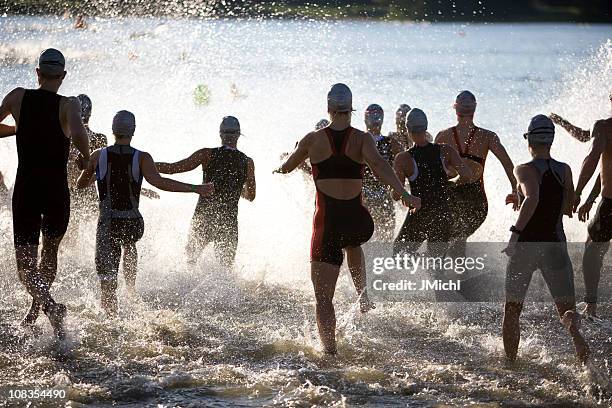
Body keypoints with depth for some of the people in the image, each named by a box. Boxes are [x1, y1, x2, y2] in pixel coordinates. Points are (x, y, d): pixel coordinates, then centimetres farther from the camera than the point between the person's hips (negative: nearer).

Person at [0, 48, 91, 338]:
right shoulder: (68, 105, -8)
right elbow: (78, 135, -25)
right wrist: (88, 160, -6)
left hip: (26, 188, 0)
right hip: (57, 190, 0)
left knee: (25, 261, -3)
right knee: (50, 252, 23)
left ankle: (48, 304, -29)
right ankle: (35, 309, 28)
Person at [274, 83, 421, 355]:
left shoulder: (313, 140, -1)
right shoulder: (362, 139, -3)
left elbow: (287, 167, 15)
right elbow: (378, 165, -21)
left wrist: (279, 169, 38)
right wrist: (403, 194, -28)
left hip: (326, 220, -2)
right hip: (357, 219, 2)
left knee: (323, 295, 1)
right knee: (353, 244, 41)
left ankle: (329, 348, -11)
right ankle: (363, 296, 31)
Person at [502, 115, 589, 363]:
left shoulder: (525, 170, -9)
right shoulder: (564, 171, 5)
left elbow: (532, 199, -27)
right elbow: (568, 207, 13)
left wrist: (515, 232, -25)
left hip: (525, 245, -2)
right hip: (555, 245, 2)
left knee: (512, 311, 15)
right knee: (566, 308, 1)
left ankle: (510, 362, 17)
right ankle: (573, 326, -35)